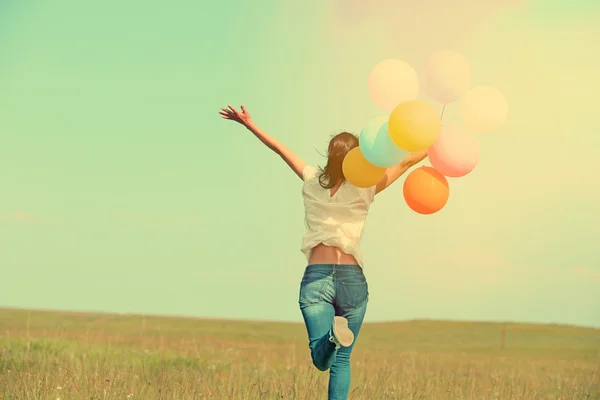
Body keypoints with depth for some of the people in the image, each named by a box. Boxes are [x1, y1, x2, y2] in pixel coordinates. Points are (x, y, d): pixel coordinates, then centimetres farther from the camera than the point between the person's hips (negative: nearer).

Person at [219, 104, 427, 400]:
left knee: (322, 360, -7)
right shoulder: (365, 189, 2)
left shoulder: (313, 182, 8)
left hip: (316, 276, 1)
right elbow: (406, 162, 6)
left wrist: (248, 123, 26)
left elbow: (279, 148, 17)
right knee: (342, 361, 9)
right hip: (352, 279, -1)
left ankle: (332, 335, -40)